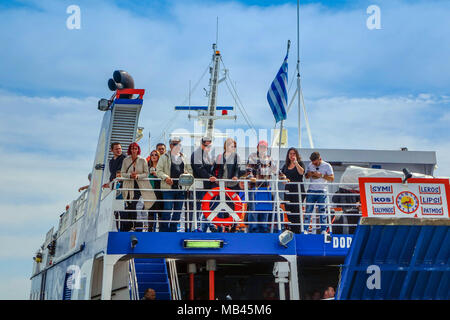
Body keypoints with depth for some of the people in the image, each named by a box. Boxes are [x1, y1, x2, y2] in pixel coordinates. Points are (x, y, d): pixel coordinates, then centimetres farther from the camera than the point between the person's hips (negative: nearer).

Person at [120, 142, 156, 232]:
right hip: (129, 186, 1)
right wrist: (130, 175, -13)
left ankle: (138, 228, -2)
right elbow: (122, 173, 6)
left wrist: (138, 176, -15)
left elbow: (146, 174, 1)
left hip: (140, 186, -1)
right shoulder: (126, 160, 5)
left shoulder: (143, 161, 1)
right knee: (129, 207, 1)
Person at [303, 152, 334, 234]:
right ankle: (306, 229, 2)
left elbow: (332, 178, -5)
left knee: (322, 210, -3)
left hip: (322, 191, -3)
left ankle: (323, 230, 2)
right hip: (311, 190, 3)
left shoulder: (327, 166, -1)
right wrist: (309, 174, -3)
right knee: (308, 209, -2)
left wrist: (321, 175, -16)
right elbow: (306, 176, 21)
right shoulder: (310, 165, 10)